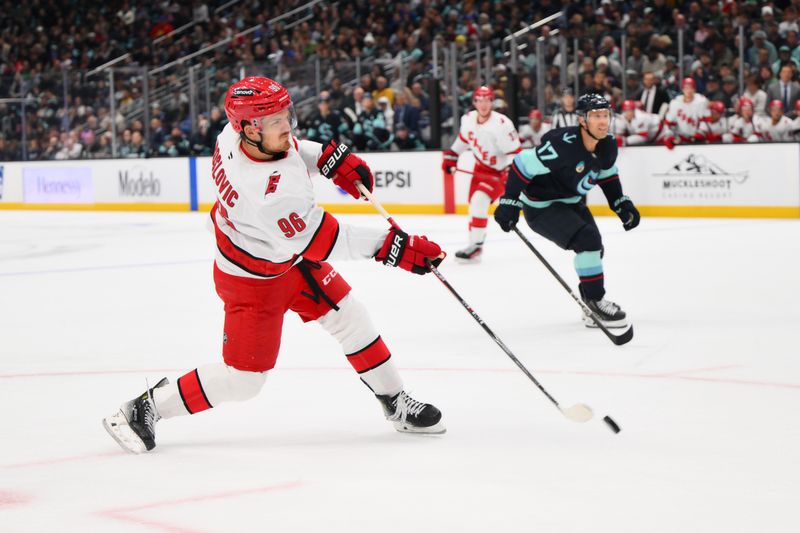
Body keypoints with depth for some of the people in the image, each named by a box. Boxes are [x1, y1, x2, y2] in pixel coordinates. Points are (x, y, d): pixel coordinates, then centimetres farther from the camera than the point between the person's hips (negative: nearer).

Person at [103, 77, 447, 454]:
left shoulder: (234, 135, -18)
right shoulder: (267, 193, -41)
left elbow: (289, 148, 8)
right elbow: (323, 242, -33)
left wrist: (332, 158, -4)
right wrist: (393, 247, -32)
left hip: (291, 256, 9)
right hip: (254, 281, -9)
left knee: (349, 318, 12)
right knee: (242, 379, 1)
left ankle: (397, 405, 26)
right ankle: (146, 407, 16)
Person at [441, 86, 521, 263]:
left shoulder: (501, 124, -27)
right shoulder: (468, 119, -6)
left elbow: (515, 153, -26)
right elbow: (463, 139, 16)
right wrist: (451, 157, 17)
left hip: (500, 171, -8)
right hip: (481, 167, 8)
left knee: (479, 201, -22)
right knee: (474, 203, 13)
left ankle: (476, 246, -16)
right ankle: (474, 243, 29)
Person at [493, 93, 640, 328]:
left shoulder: (608, 146, -8)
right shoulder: (562, 144, -33)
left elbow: (607, 175, 13)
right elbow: (523, 164, -28)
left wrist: (622, 204, 7)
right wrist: (509, 203, -28)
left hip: (571, 202, 9)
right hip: (540, 206, -9)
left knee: (595, 250, 16)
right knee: (588, 240, -23)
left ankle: (592, 309, 35)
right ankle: (595, 301, -10)